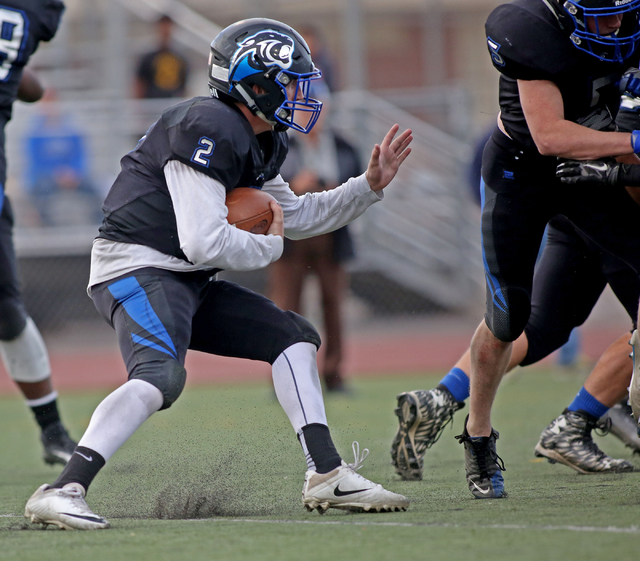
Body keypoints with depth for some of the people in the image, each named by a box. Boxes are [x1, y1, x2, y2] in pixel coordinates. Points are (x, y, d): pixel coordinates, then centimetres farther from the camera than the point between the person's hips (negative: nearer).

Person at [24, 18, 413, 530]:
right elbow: (204, 242, -25)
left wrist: (369, 186, 20)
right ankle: (63, 492, -38)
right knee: (160, 377, -33)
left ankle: (327, 475, 10)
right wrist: (268, 248, -7)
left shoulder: (260, 143, 13)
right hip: (137, 271, -11)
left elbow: (295, 215, 29)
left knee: (293, 336, 12)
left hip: (188, 282, 11)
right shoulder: (209, 130, -19)